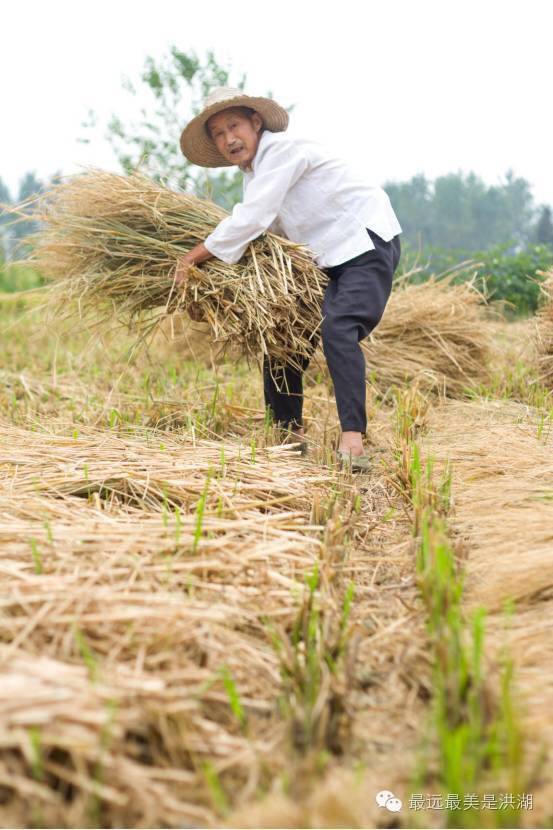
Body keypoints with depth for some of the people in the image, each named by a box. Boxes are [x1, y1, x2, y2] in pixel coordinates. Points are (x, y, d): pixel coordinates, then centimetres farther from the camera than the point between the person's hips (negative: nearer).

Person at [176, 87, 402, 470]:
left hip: (368, 241, -10)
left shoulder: (281, 151, -18)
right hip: (327, 255, 10)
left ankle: (353, 439, -31)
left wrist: (192, 257, -17)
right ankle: (289, 431, 19)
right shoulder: (254, 171, 10)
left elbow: (249, 221, -25)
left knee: (338, 329, -29)